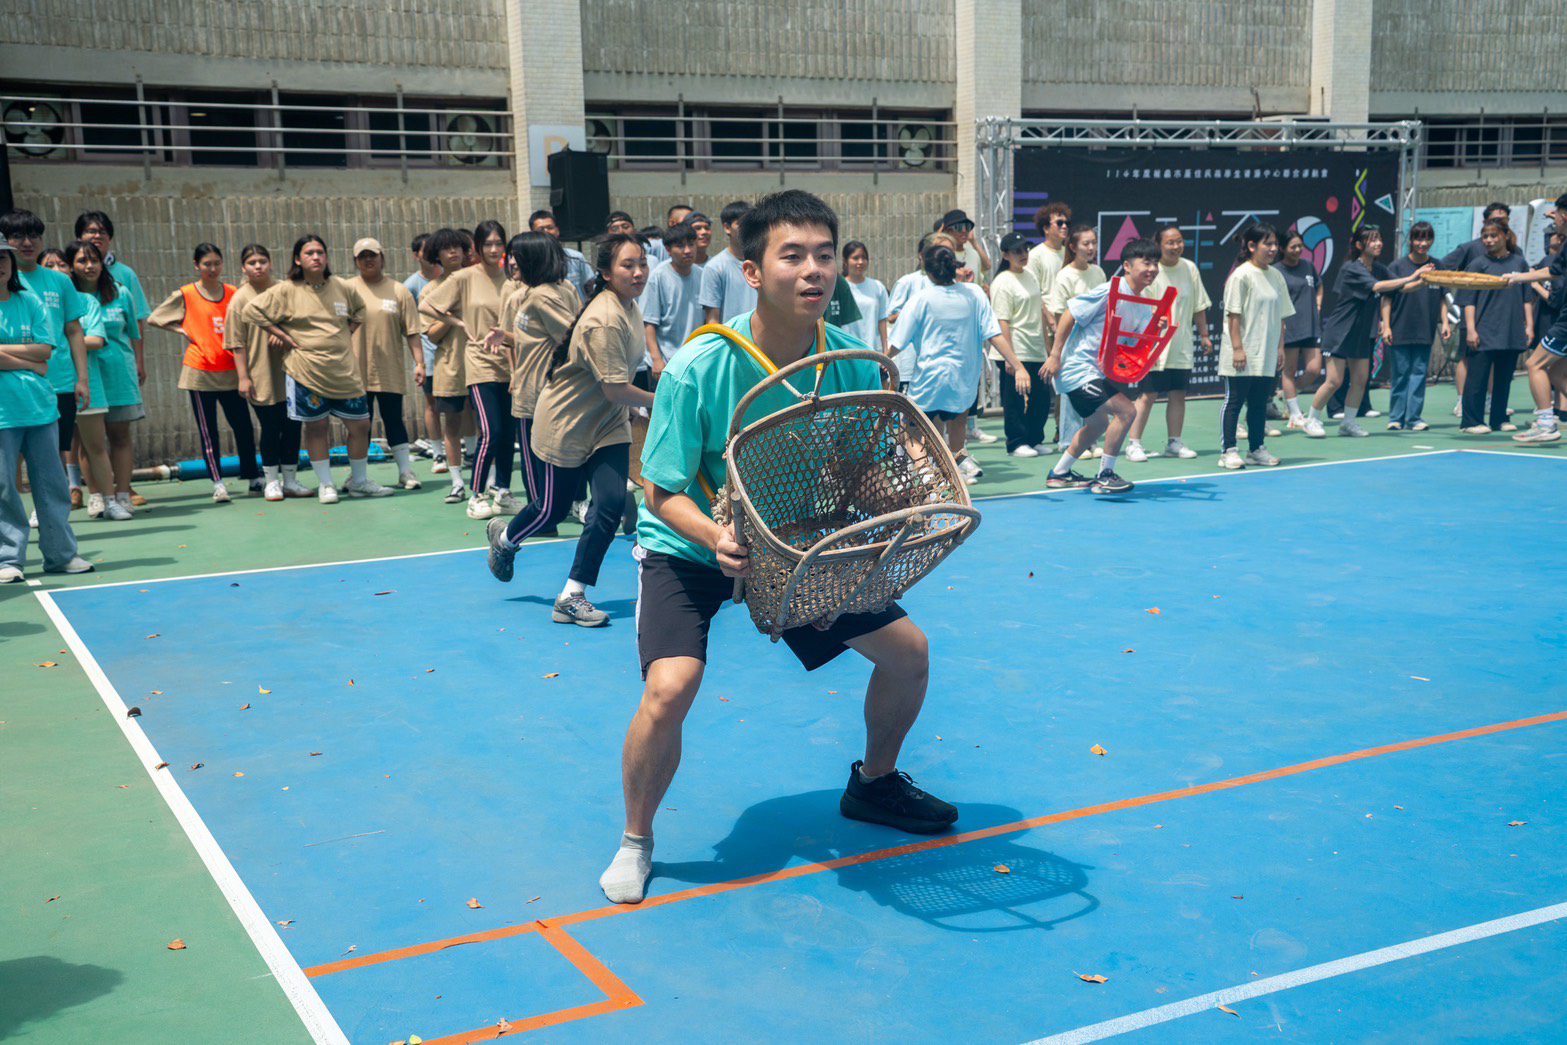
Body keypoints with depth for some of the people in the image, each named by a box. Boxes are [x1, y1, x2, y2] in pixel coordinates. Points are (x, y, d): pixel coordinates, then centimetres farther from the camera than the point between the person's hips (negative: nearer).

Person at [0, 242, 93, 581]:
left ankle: (61, 554, 14)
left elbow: (45, 350, 1)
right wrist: (30, 363, -8)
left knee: (51, 483, 6)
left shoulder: (29, 301, 10)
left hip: (40, 405, 4)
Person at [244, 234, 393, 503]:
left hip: (344, 370, 4)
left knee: (360, 425, 4)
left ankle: (359, 481, 21)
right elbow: (252, 310, -2)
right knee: (317, 427, 2)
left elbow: (360, 308, 27)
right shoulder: (286, 291, -3)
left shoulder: (341, 287, 7)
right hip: (307, 372, -3)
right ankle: (325, 485, 15)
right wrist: (282, 336, -6)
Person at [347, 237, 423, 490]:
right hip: (357, 371, 1)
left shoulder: (398, 291, 3)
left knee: (394, 420, 3)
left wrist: (419, 363, -7)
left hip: (390, 371, -1)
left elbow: (412, 331, 1)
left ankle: (406, 471, 10)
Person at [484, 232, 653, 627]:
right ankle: (504, 537, 43)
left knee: (612, 502, -9)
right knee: (553, 510, 8)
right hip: (566, 423, -7)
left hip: (607, 425, 7)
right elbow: (616, 390, -28)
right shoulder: (604, 320, -28)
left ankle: (572, 596, 1)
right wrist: (658, 400, -14)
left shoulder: (629, 306, 1)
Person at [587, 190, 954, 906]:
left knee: (908, 652, 4)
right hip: (689, 549, -4)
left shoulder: (852, 363, -15)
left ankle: (873, 782, 34)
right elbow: (663, 492, -21)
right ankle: (636, 840, 3)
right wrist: (717, 537, -41)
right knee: (670, 689, -25)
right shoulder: (698, 370, -27)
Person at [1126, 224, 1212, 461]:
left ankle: (1174, 442, 18)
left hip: (1182, 347, 5)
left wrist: (1204, 335, 13)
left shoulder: (1190, 269, 5)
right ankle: (1134, 444, 4)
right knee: (1148, 395, -4)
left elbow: (1199, 306, 14)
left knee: (1178, 394, 8)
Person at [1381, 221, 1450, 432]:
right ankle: (1396, 418, 11)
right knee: (1400, 374, 3)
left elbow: (1442, 299, 14)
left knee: (1419, 373, 2)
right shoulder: (1397, 266, -2)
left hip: (1425, 332, 2)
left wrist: (1444, 322, 5)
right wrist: (1386, 326, -7)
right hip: (1400, 331, -2)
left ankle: (1414, 418, 6)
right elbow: (1387, 298, -1)